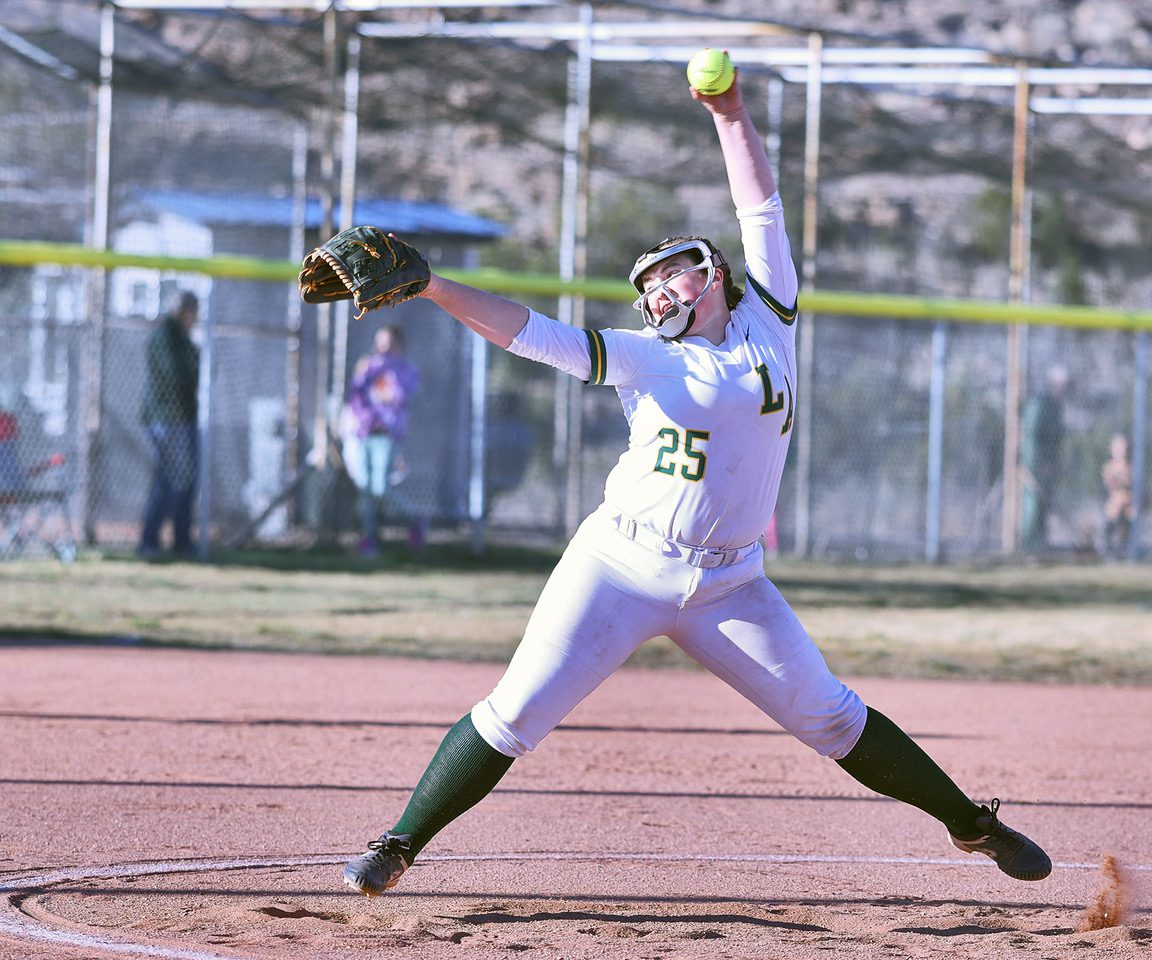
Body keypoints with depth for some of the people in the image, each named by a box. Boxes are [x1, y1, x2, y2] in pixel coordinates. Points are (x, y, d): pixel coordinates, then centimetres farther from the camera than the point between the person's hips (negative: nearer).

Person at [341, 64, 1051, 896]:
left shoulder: (766, 322, 6)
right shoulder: (645, 358, 1)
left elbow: (762, 209, 7)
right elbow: (533, 333, -8)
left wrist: (730, 111, 0)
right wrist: (428, 286, -18)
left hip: (727, 585, 2)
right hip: (621, 567, -2)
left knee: (831, 719, 6)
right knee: (516, 714, -10)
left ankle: (971, 823, 22)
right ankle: (400, 845, -2)